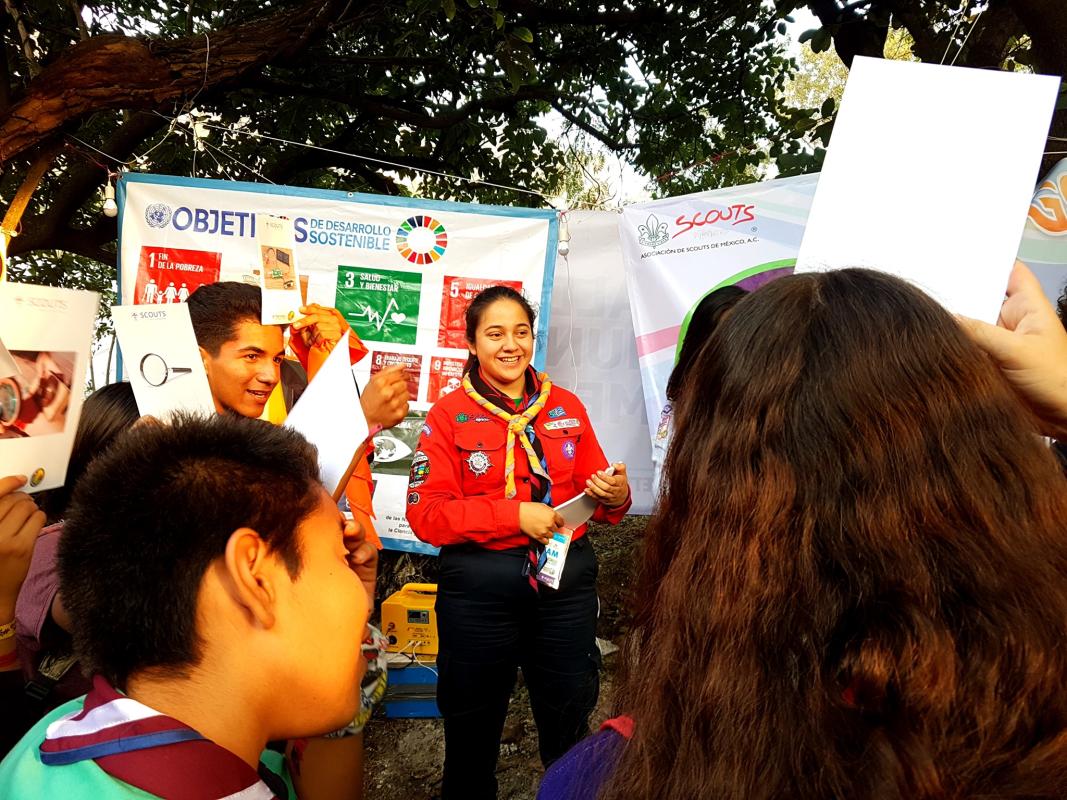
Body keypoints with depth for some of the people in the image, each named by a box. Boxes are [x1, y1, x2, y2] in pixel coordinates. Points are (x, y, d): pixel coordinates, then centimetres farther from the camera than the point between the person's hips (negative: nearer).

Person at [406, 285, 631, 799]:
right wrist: (515, 513, -19)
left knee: (571, 727, 16)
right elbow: (424, 513, -11)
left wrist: (615, 497, -12)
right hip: (480, 588, -2)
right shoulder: (449, 415, -3)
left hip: (566, 583, 2)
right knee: (472, 735, 17)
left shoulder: (566, 407, 5)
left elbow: (596, 496, 10)